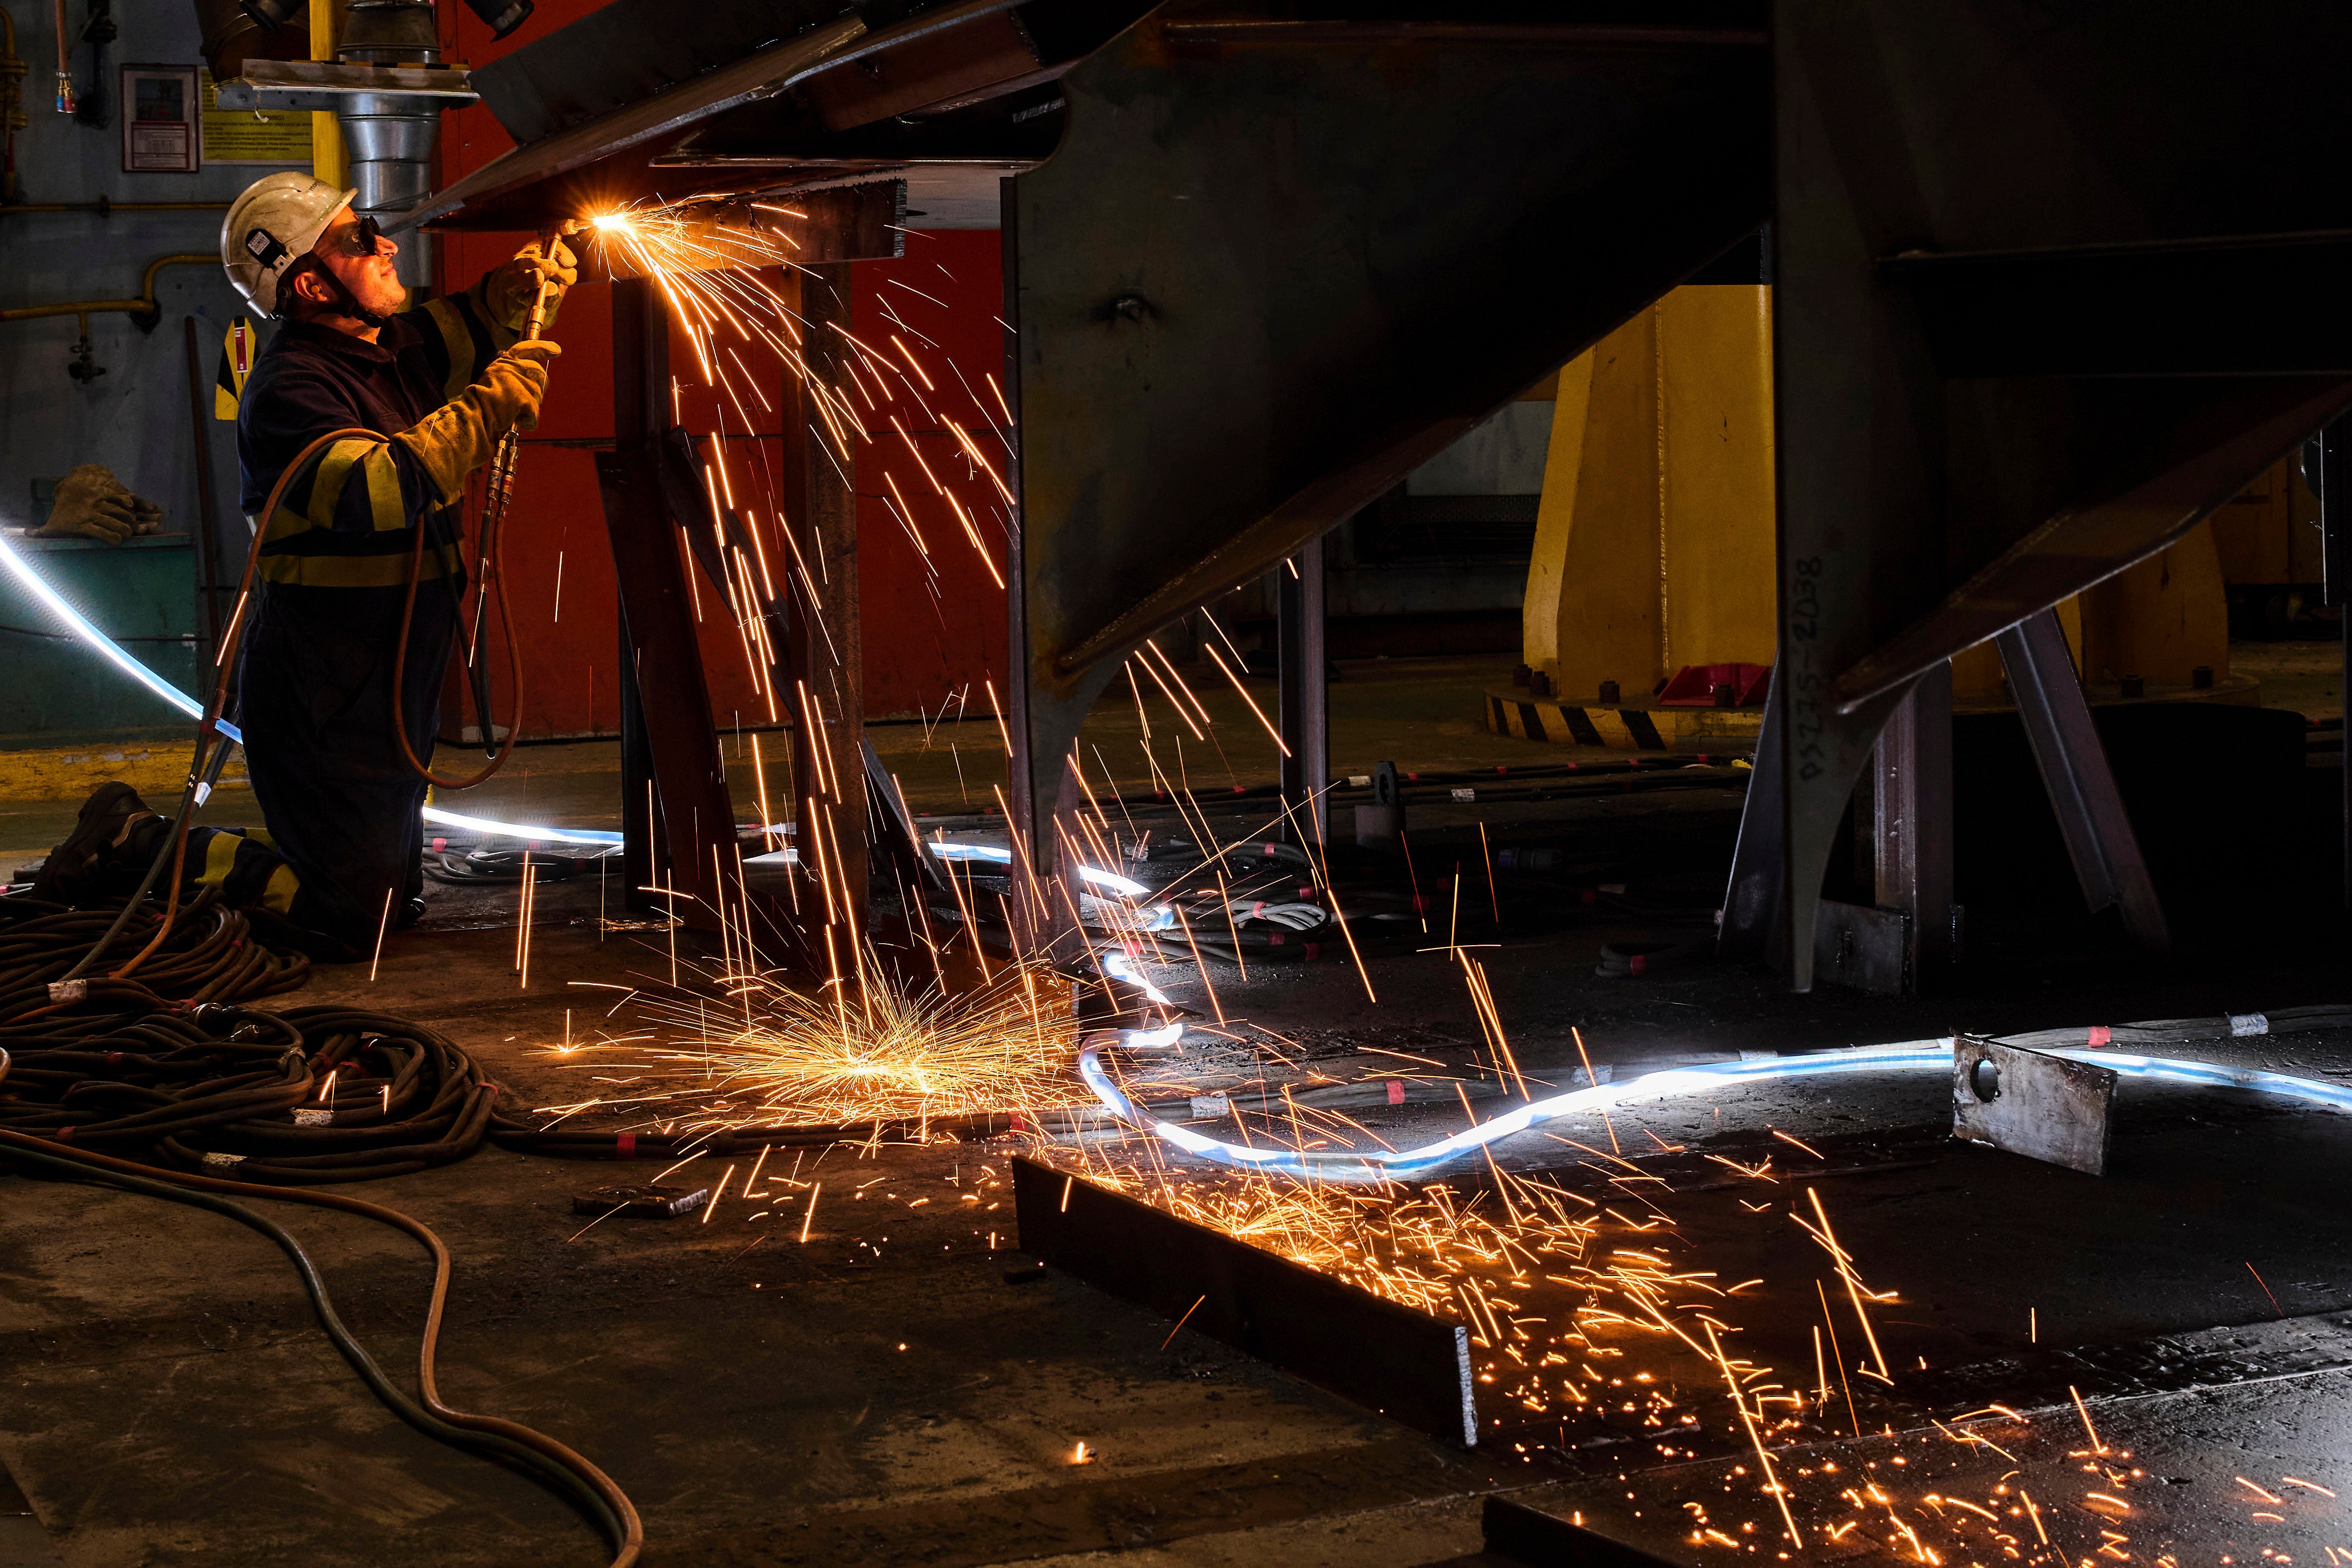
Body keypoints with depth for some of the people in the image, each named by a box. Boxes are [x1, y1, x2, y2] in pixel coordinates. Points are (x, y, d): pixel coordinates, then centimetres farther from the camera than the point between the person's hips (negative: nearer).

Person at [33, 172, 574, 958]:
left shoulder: (391, 349, 8)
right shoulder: (288, 389, -20)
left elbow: (465, 326, 26)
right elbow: (379, 491, -36)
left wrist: (521, 284, 3)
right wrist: (493, 401, -30)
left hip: (387, 686, 9)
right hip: (323, 698, -9)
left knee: (394, 898, 19)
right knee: (351, 923, -10)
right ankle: (137, 844, 5)